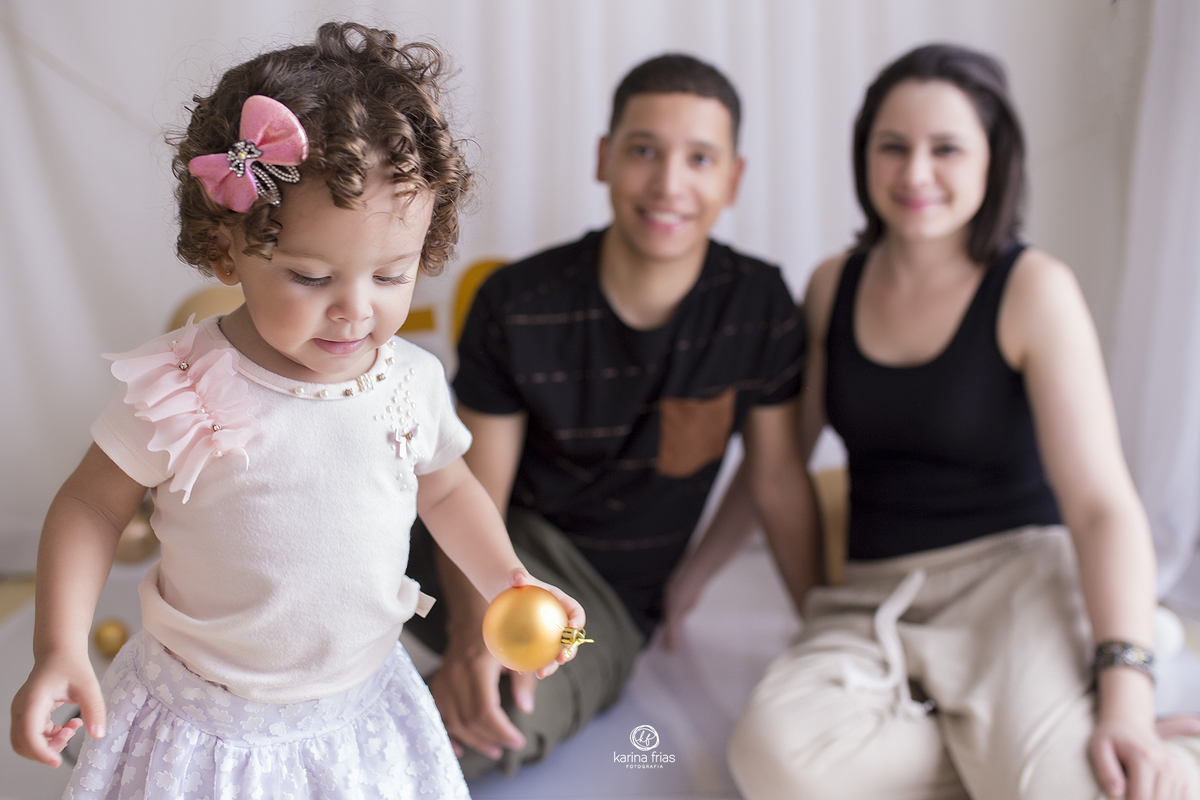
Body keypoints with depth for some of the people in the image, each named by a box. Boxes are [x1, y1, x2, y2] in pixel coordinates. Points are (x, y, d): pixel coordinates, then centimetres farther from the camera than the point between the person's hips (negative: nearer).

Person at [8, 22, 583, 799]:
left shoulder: (415, 382, -9)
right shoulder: (179, 391, -21)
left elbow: (446, 488, 10)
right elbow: (93, 505, -7)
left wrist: (506, 581, -2)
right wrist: (59, 649, -17)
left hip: (364, 707, 3)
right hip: (205, 727, -3)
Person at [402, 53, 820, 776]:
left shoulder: (761, 308, -9)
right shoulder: (517, 307, -13)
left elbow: (778, 479, 1)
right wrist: (474, 620, -31)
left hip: (608, 600, 0)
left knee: (502, 722, -34)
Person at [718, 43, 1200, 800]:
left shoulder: (1034, 290, -6)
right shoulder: (834, 287, 7)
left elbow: (1102, 502, -14)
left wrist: (1126, 701, -26)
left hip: (1015, 575, -4)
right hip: (876, 599, 4)